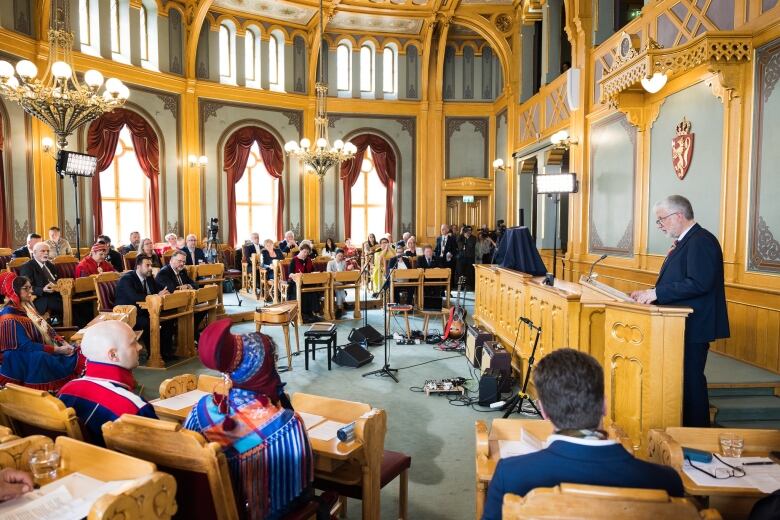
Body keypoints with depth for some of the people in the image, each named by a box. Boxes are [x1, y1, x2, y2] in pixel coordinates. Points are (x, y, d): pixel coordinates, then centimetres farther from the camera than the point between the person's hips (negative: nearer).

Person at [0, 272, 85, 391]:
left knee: (78, 354, -12)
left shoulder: (26, 306, 8)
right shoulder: (10, 317, -18)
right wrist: (56, 349, -26)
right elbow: (25, 345, -23)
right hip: (22, 358, -8)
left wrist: (62, 342, -7)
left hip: (42, 349, 8)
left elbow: (45, 328, 10)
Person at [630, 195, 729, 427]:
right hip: (683, 323, 10)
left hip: (694, 326, -10)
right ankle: (685, 427, 28)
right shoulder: (685, 241, 15)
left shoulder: (701, 241, -17)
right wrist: (651, 293, 4)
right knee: (684, 379, 16)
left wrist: (657, 292, -22)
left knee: (690, 379, -1)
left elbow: (699, 284, -26)